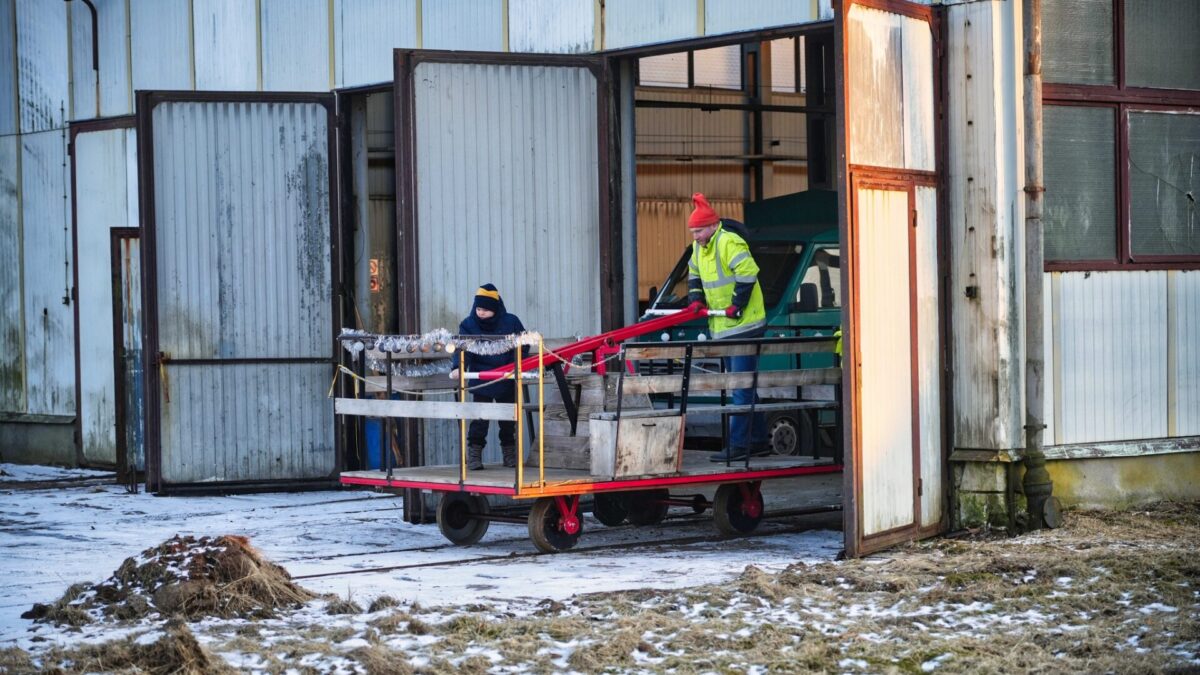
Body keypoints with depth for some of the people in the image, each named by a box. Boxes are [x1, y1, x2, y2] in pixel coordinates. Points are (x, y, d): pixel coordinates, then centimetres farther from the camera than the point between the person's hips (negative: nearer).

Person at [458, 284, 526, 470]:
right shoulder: (468, 325, -7)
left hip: (506, 381, 2)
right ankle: (474, 456, -1)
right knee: (479, 419, -6)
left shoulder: (511, 322, -5)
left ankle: (510, 455, 24)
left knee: (508, 419, 12)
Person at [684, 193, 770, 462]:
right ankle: (758, 440, 22)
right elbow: (694, 273, 26)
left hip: (744, 325, -10)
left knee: (742, 388, -10)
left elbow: (748, 272, -28)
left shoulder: (729, 242, -18)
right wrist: (696, 299, 9)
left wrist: (737, 305, -24)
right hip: (724, 328, 10)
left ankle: (738, 445, -12)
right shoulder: (699, 247, 12)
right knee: (744, 387, 15)